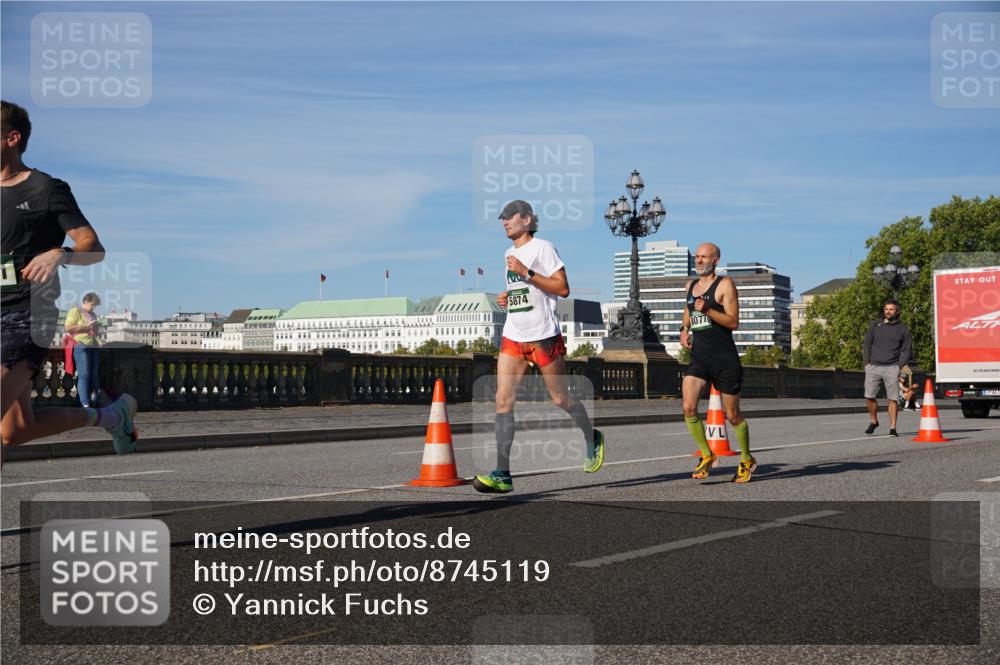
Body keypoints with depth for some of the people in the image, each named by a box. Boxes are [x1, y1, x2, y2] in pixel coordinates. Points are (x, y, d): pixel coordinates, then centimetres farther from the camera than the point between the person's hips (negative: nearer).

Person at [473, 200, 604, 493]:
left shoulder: (542, 248, -6)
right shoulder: (510, 254, 17)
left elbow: (562, 289, -13)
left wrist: (526, 273, -19)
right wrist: (507, 297, 10)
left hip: (543, 336, -6)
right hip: (513, 337, 6)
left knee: (561, 399, 5)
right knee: (503, 400, -7)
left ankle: (592, 440, 33)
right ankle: (502, 474, -9)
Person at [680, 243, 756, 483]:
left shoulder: (725, 284, -5)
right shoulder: (691, 285, 13)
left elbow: (734, 322, -13)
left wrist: (708, 310, -25)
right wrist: (684, 330, 12)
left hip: (725, 361, -5)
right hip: (698, 358, 5)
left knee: (732, 416, 6)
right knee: (688, 408, -15)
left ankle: (747, 461, 28)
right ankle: (707, 456, 5)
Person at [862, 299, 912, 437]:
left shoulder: (903, 329, 8)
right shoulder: (875, 325, 13)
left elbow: (906, 350, 6)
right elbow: (866, 344, 13)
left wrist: (899, 367, -5)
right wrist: (866, 363, 3)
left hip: (891, 368, -2)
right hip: (872, 367, 2)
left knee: (892, 399, -7)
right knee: (870, 396, -3)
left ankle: (893, 428, -4)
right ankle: (873, 421, 18)